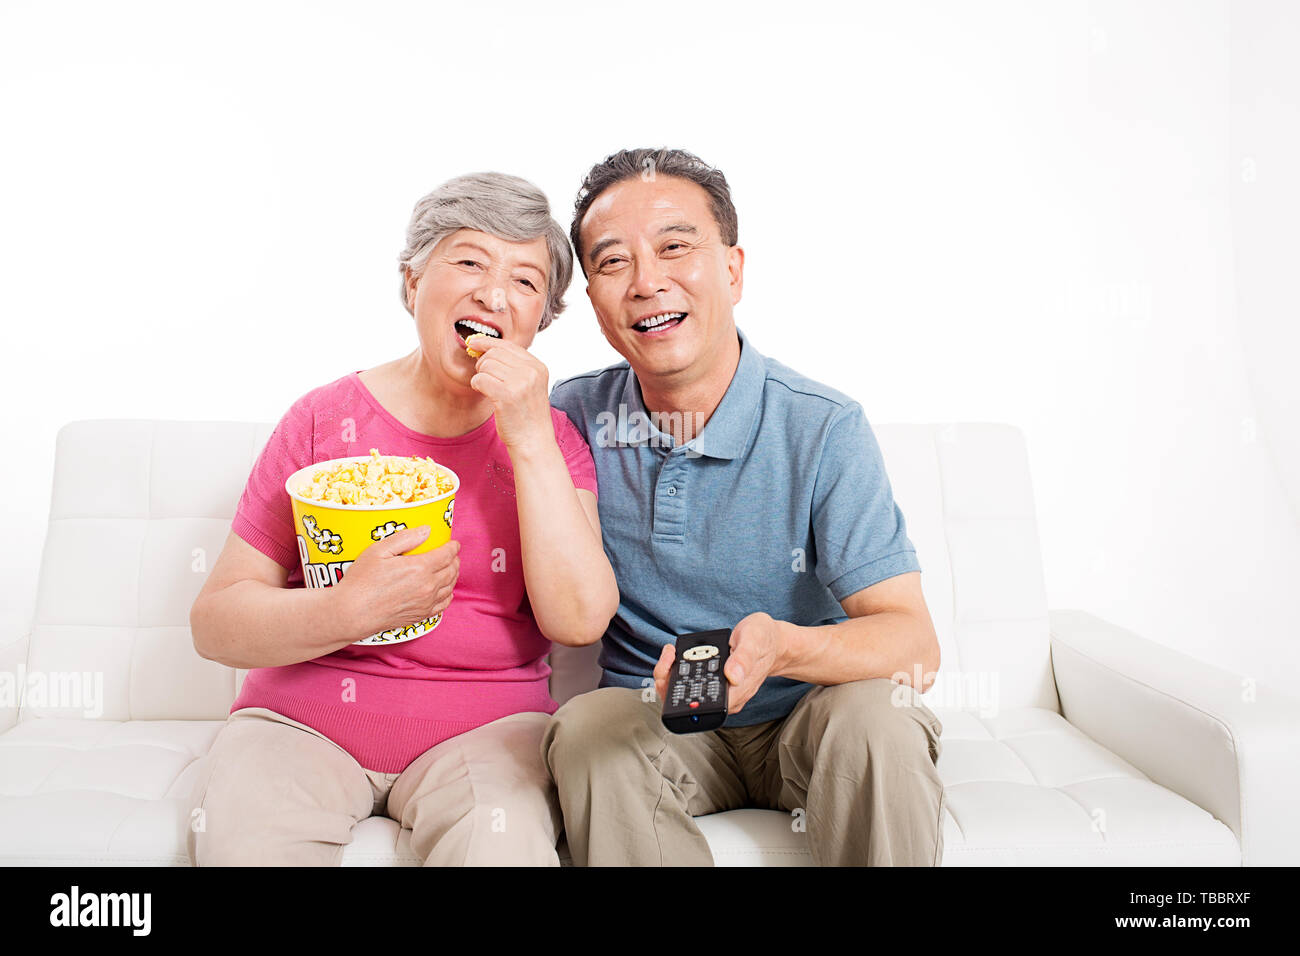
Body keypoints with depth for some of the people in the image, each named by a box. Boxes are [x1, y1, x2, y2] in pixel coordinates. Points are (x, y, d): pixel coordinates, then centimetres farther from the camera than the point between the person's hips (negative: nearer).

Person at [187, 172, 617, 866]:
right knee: (240, 842, -28)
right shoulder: (323, 419, 0)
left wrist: (528, 437, -17)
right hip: (302, 720, 1)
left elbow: (580, 620, -13)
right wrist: (350, 611, -22)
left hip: (481, 726, 0)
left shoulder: (549, 437, 2)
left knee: (501, 841, -30)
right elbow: (214, 623, -2)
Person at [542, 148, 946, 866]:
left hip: (811, 718, -1)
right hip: (653, 724, 2)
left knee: (876, 710, -31)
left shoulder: (823, 430, -14)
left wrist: (781, 648, -40)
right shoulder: (573, 417, -5)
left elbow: (915, 642, -21)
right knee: (588, 727, -29)